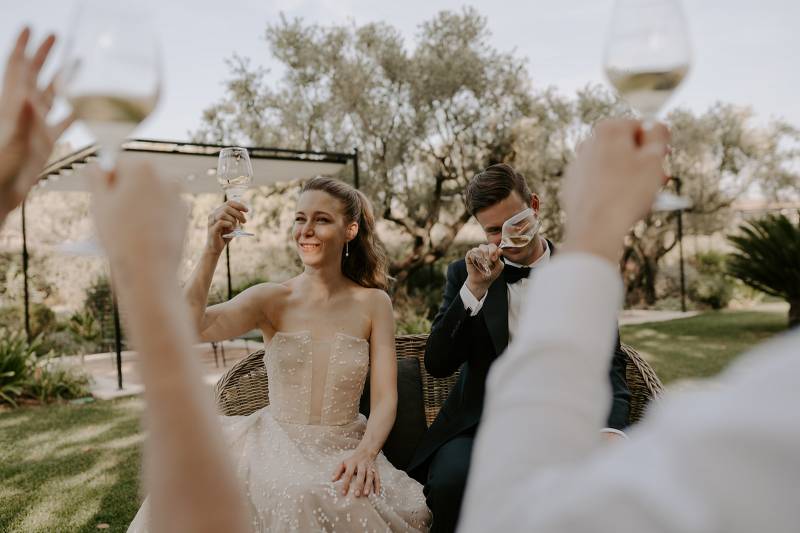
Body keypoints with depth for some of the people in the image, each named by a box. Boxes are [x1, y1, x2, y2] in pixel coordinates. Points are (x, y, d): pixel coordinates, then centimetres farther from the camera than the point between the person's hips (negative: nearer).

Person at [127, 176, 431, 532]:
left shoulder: (373, 303, -1)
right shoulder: (271, 299, -1)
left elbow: (384, 398, -5)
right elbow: (189, 326, -16)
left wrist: (366, 452, -23)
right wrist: (212, 251, -25)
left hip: (343, 450, -1)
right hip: (277, 445, 1)